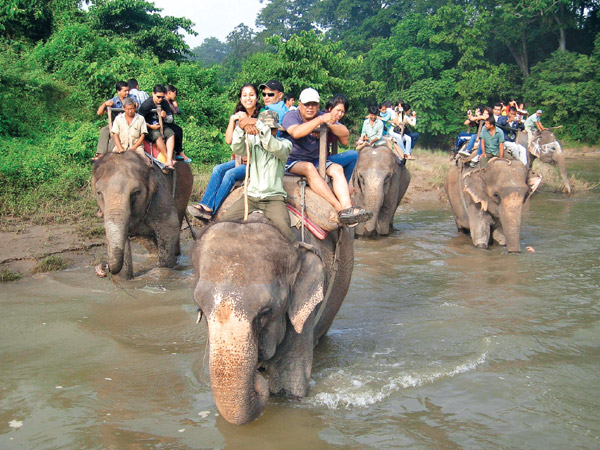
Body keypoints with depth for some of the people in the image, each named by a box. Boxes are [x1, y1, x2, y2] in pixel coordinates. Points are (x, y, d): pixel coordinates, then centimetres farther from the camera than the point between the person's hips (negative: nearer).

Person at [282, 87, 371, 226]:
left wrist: (330, 125, -18)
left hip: (316, 160, 5)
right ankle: (339, 209, -42)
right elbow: (296, 132, -28)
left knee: (337, 168, -21)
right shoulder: (290, 116, -4)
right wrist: (320, 120, -30)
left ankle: (347, 208, -38)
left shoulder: (323, 116, 10)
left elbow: (345, 133, 1)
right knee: (309, 168, -35)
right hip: (292, 161, -5)